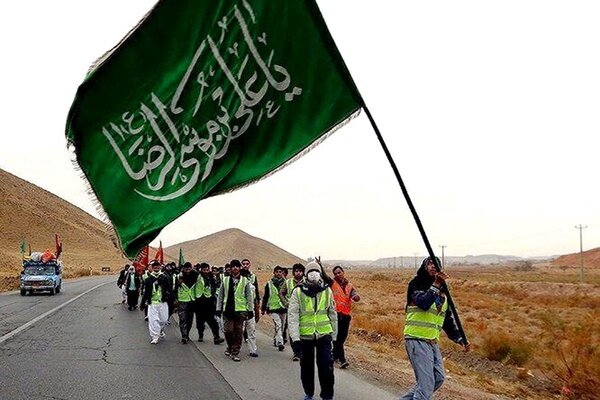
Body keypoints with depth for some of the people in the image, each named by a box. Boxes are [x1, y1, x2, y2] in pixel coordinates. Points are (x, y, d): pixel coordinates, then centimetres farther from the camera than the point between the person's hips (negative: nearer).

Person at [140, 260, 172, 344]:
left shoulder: (164, 277, 3)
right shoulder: (149, 279, 4)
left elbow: (169, 289, 6)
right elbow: (146, 292, 8)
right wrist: (143, 303, 9)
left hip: (163, 302, 1)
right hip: (152, 303, -1)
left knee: (164, 319, 6)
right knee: (153, 320, -7)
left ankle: (161, 331, 35)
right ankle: (154, 337, -1)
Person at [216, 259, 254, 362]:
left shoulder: (245, 281, 4)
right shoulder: (225, 280, 9)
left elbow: (249, 296, 6)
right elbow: (220, 295, 12)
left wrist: (250, 309, 2)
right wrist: (219, 308, 8)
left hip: (241, 310, -1)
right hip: (228, 310, 1)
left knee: (238, 333, -1)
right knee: (228, 331, -1)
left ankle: (235, 353, 7)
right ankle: (230, 347, 25)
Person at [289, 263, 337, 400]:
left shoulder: (327, 291, 2)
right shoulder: (298, 292, -6)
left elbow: (333, 314, 10)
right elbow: (292, 315, -10)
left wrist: (334, 336, 11)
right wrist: (295, 338, -15)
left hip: (324, 335, 1)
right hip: (305, 336, 0)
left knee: (326, 366, -5)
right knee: (306, 366, 13)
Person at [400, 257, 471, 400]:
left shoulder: (443, 291, 16)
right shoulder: (417, 284, -5)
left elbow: (448, 319, 18)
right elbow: (423, 303, -25)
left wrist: (460, 339, 9)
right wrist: (435, 285, -31)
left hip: (433, 341, 8)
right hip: (417, 339, -8)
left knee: (438, 379, 10)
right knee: (426, 383, -13)